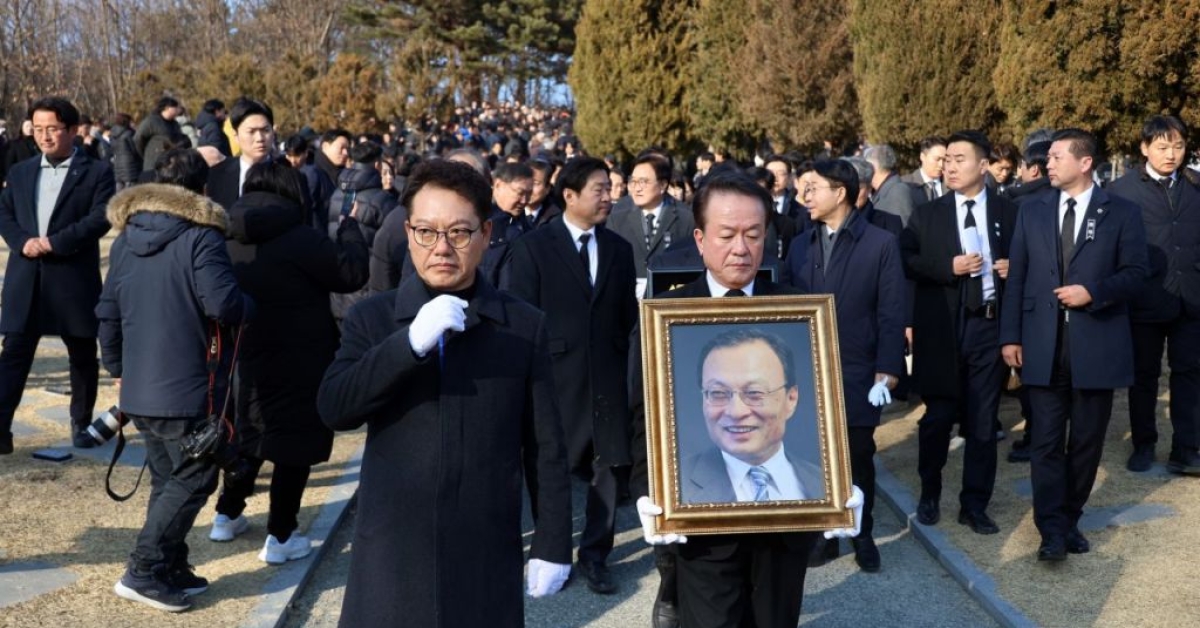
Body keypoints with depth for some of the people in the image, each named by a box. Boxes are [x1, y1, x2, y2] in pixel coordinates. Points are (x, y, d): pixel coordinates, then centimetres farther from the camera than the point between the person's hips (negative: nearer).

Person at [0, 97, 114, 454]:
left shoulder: (97, 172, 1)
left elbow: (101, 217, -11)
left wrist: (54, 242, -17)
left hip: (75, 280, -3)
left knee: (83, 358, 9)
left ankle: (81, 424, 24)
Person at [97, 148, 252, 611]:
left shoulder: (126, 238, 11)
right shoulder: (200, 236, -12)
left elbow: (108, 311, 15)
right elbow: (224, 304, -23)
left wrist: (117, 366, 24)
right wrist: (249, 309, -2)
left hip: (138, 386, 8)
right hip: (187, 387, -8)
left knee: (167, 478, 17)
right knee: (193, 478, 3)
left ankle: (171, 570, 22)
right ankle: (144, 571, 2)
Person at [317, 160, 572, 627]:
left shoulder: (524, 325, -2)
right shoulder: (371, 319, 0)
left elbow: (546, 446, 0)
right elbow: (333, 409, -13)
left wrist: (553, 543, 1)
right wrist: (411, 342, -24)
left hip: (487, 557, 0)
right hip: (392, 556, 1)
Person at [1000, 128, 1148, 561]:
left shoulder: (1121, 213, 2)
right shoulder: (1032, 211, 8)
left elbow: (1135, 274, 0)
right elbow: (1017, 276, 7)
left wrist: (1093, 292, -18)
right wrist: (1011, 335, 1)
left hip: (1097, 344, -1)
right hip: (1044, 345, 1)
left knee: (1087, 441, 9)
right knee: (1047, 441, -1)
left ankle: (1070, 519, 24)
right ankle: (1052, 529, 4)